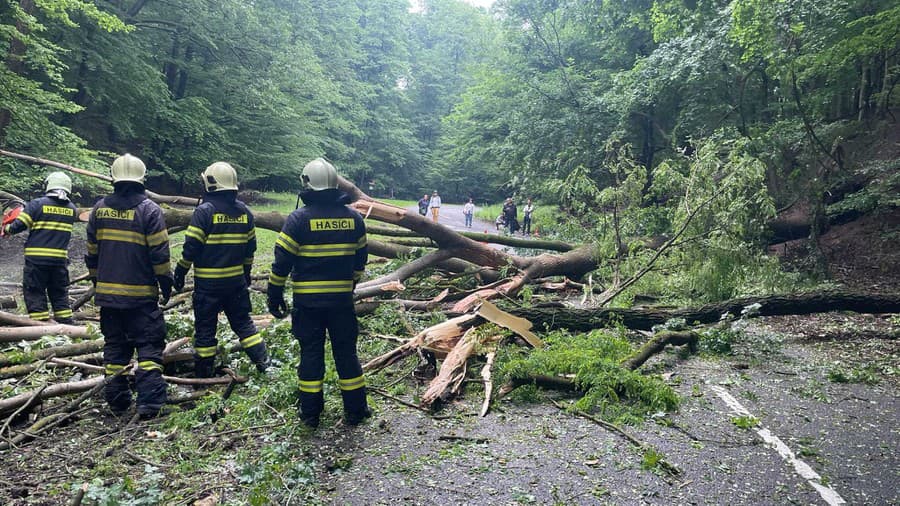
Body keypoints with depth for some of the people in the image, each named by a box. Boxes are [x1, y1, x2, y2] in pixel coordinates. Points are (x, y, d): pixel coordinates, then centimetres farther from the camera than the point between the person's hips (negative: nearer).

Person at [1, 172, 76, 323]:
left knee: (34, 293, 5)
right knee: (60, 294, 13)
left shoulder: (37, 204, -7)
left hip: (37, 258, -3)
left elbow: (19, 225, -6)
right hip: (60, 258, 4)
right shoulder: (71, 208, 5)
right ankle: (66, 325, 11)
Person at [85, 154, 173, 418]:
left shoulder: (99, 209, 6)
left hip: (107, 293, 5)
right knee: (149, 345, 0)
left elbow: (92, 252, 12)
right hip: (140, 294, -5)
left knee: (115, 345, 15)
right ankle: (149, 402, -6)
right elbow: (159, 253, -11)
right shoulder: (149, 209, -10)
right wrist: (166, 283, 0)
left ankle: (116, 400, 20)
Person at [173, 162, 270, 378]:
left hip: (208, 281, -4)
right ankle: (262, 360, 9)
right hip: (236, 279, 5)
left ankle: (203, 373, 15)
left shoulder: (204, 211, -12)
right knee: (242, 321, 15)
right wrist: (246, 271, 22)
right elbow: (250, 246, 11)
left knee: (205, 326, 6)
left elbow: (191, 247, -12)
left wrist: (180, 272, 0)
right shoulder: (243, 211, 5)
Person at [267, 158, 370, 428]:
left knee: (311, 353, 9)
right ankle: (355, 410, 20)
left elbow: (282, 261, -9)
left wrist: (275, 295, 0)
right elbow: (360, 257, 11)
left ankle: (310, 412, 18)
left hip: (307, 300, -2)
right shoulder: (353, 217, 1)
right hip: (342, 299, 2)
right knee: (346, 352, 11)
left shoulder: (299, 218, -10)